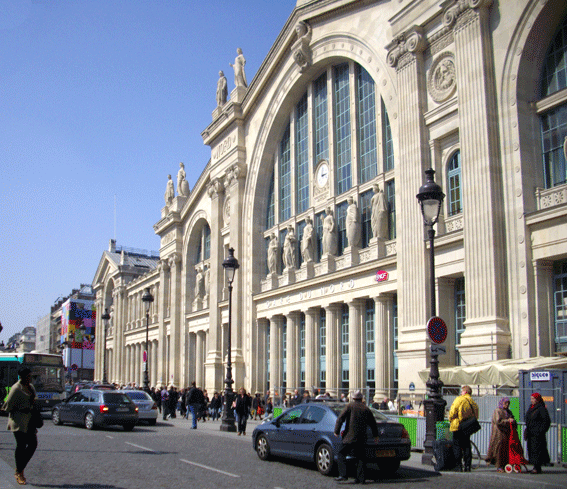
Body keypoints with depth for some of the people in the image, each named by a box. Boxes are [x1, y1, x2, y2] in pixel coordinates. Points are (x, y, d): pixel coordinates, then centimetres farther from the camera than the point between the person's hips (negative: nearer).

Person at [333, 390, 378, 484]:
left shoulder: (350, 406, -1)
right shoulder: (366, 409, 11)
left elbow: (340, 418, -8)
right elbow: (373, 423, 20)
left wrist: (336, 431, -1)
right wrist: (375, 435, 33)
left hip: (350, 437, -4)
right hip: (361, 438, 4)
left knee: (341, 454, 1)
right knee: (360, 457, 9)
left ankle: (343, 475, -12)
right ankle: (360, 478, 4)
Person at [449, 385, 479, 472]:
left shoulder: (459, 399, -8)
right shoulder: (473, 403, 12)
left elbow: (452, 412, -12)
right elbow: (476, 416, 15)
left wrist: (451, 419, 5)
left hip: (458, 426, -6)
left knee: (457, 446, -1)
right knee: (467, 446, 10)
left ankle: (458, 466, -4)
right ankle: (467, 466, 8)